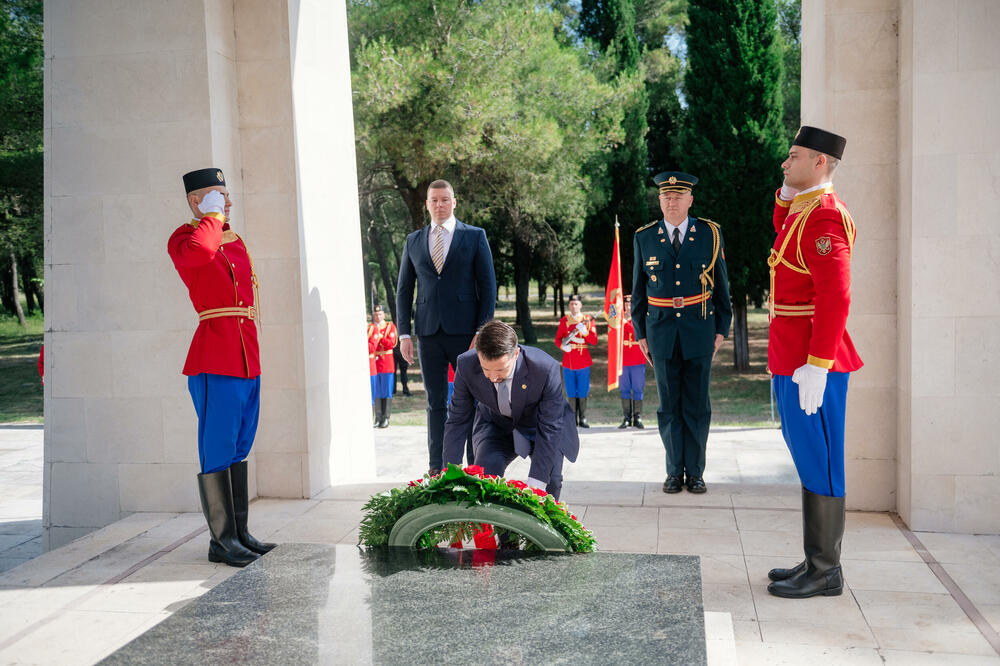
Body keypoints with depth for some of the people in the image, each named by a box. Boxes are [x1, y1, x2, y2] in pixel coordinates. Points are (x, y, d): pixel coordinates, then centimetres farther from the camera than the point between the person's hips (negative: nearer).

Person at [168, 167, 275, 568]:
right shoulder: (183, 238, -4)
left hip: (246, 355, 8)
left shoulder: (236, 241, 19)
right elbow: (198, 252, -31)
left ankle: (240, 533, 21)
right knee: (218, 450, -2)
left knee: (239, 448, 13)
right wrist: (212, 217, -12)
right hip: (215, 358, -8)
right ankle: (222, 541, 6)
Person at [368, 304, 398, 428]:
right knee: (376, 392, 2)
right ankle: (378, 418, 7)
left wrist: (379, 337, -14)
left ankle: (386, 418, 3)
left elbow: (391, 343, -7)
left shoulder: (390, 326, 6)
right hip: (373, 362, 1)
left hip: (387, 362, -1)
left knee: (387, 392, -1)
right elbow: (368, 345, 1)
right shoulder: (369, 328, 10)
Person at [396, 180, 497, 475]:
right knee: (436, 404, 6)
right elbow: (404, 290, 13)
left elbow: (488, 286, 0)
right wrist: (404, 333, 3)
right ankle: (436, 469, 13)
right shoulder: (413, 241, 12)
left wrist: (482, 331, -8)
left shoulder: (475, 236, 4)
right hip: (429, 333, 2)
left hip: (465, 331, -2)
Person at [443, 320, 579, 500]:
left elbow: (550, 429, -29)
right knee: (484, 473, -23)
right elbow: (457, 421, -16)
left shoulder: (546, 369, -36)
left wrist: (535, 483, -32)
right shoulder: (466, 365, -27)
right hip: (495, 425, 2)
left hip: (540, 425, -1)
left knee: (550, 482, -20)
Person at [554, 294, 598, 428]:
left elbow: (594, 341, -2)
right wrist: (563, 346, -15)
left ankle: (582, 419, 9)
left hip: (583, 362, -1)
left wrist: (585, 331, -18)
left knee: (583, 393, 2)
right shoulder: (564, 320, 6)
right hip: (568, 362, 1)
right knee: (571, 393, 3)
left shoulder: (588, 320, 4)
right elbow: (557, 339, 6)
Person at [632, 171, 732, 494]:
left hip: (699, 331, -1)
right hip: (661, 332, 1)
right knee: (669, 405, 5)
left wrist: (722, 329, 4)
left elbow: (721, 284, 7)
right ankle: (675, 471, 16)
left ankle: (695, 471, 14)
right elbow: (638, 290, 10)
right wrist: (640, 333, 8)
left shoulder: (710, 234, 1)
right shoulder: (644, 238, 4)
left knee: (697, 405, 3)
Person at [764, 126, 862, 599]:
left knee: (817, 463, -2)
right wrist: (786, 192, 18)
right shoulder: (804, 209, 14)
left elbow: (835, 297, -23)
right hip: (792, 358, 10)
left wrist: (816, 366, -26)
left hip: (810, 364, -10)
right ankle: (817, 561, 25)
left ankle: (824, 573, 9)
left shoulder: (824, 215, -16)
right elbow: (781, 229, 38)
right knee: (809, 459, 15)